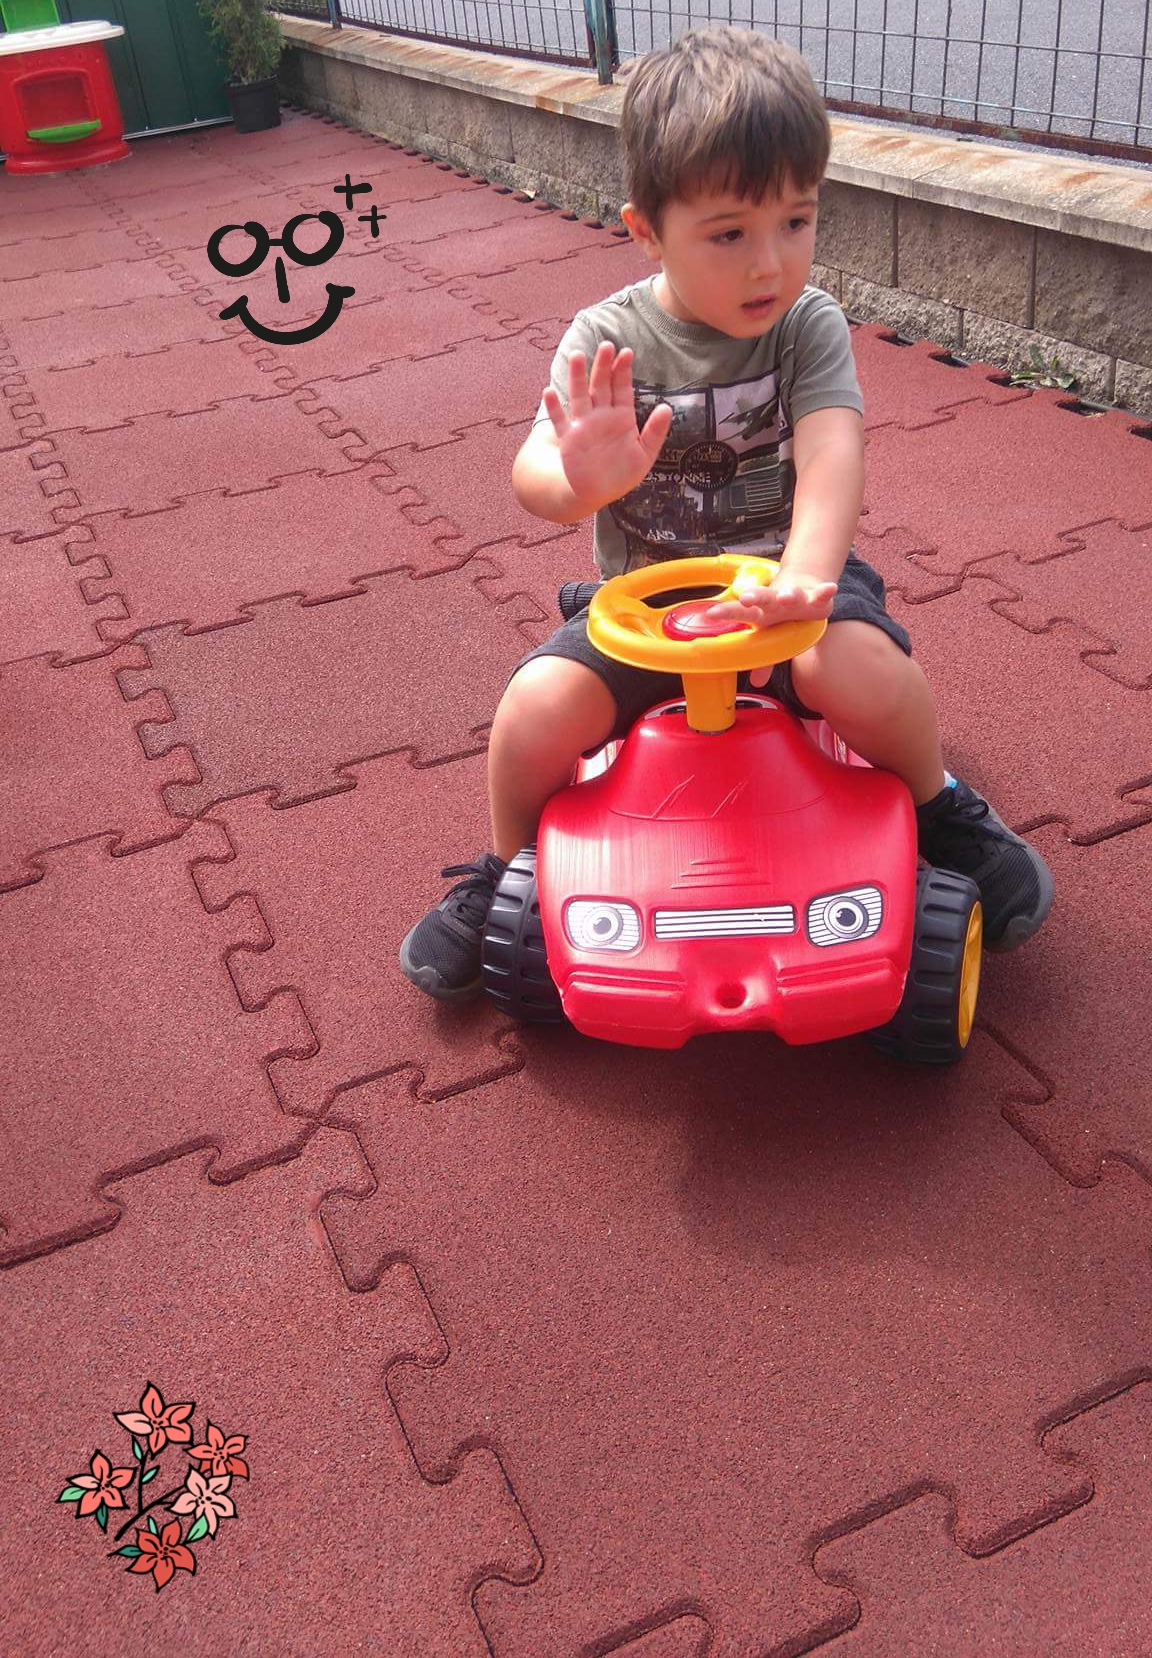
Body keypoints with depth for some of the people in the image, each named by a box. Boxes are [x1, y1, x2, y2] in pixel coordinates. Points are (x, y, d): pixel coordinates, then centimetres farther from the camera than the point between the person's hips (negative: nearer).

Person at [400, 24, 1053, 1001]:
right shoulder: (607, 341, -7)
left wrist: (807, 575, -43)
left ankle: (941, 808, 2)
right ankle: (511, 872, 9)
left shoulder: (809, 325, -6)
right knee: (538, 707, -23)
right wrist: (582, 477, -45)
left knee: (861, 669, -32)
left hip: (784, 578, 0)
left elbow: (832, 450, -22)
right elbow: (535, 470, -19)